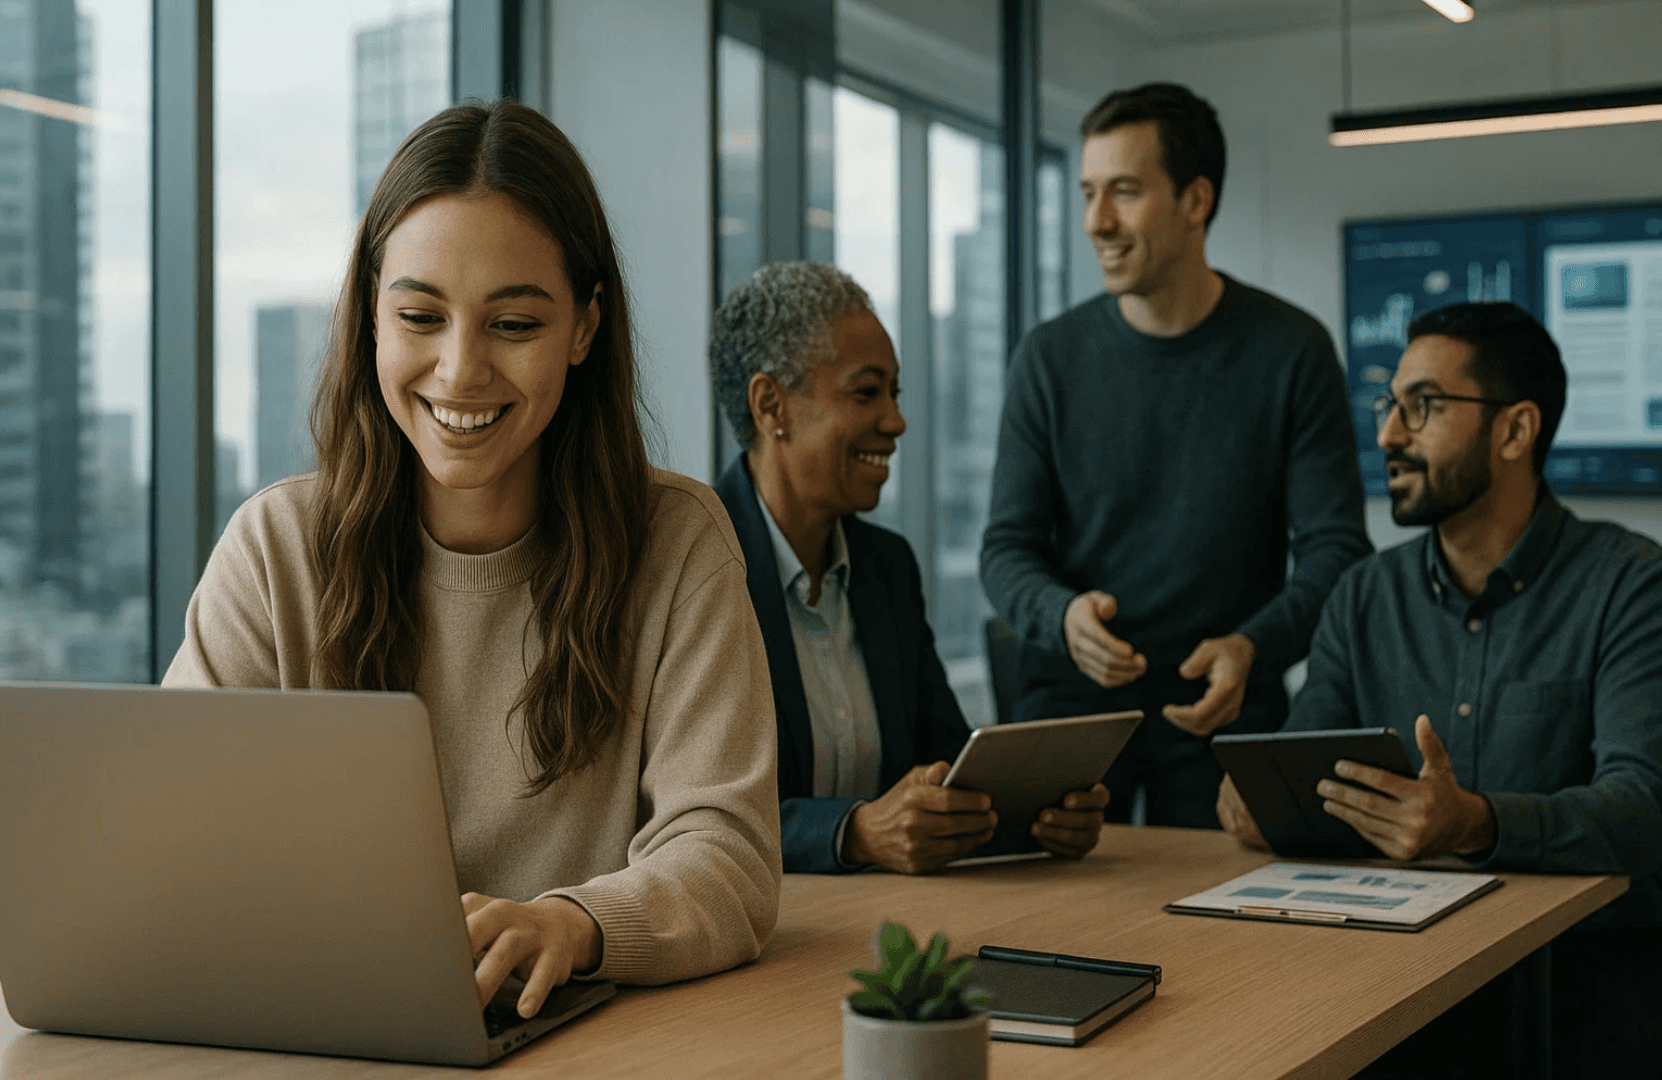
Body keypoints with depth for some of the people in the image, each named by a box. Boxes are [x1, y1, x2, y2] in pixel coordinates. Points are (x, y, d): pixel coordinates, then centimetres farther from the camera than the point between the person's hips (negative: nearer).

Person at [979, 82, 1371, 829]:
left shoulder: (1291, 352, -3)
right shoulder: (1051, 359, 1)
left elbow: (1336, 548, -4)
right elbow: (1007, 546, 3)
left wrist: (1253, 647, -23)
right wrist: (1063, 614, -20)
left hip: (1226, 711, -1)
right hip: (1070, 696, 1)